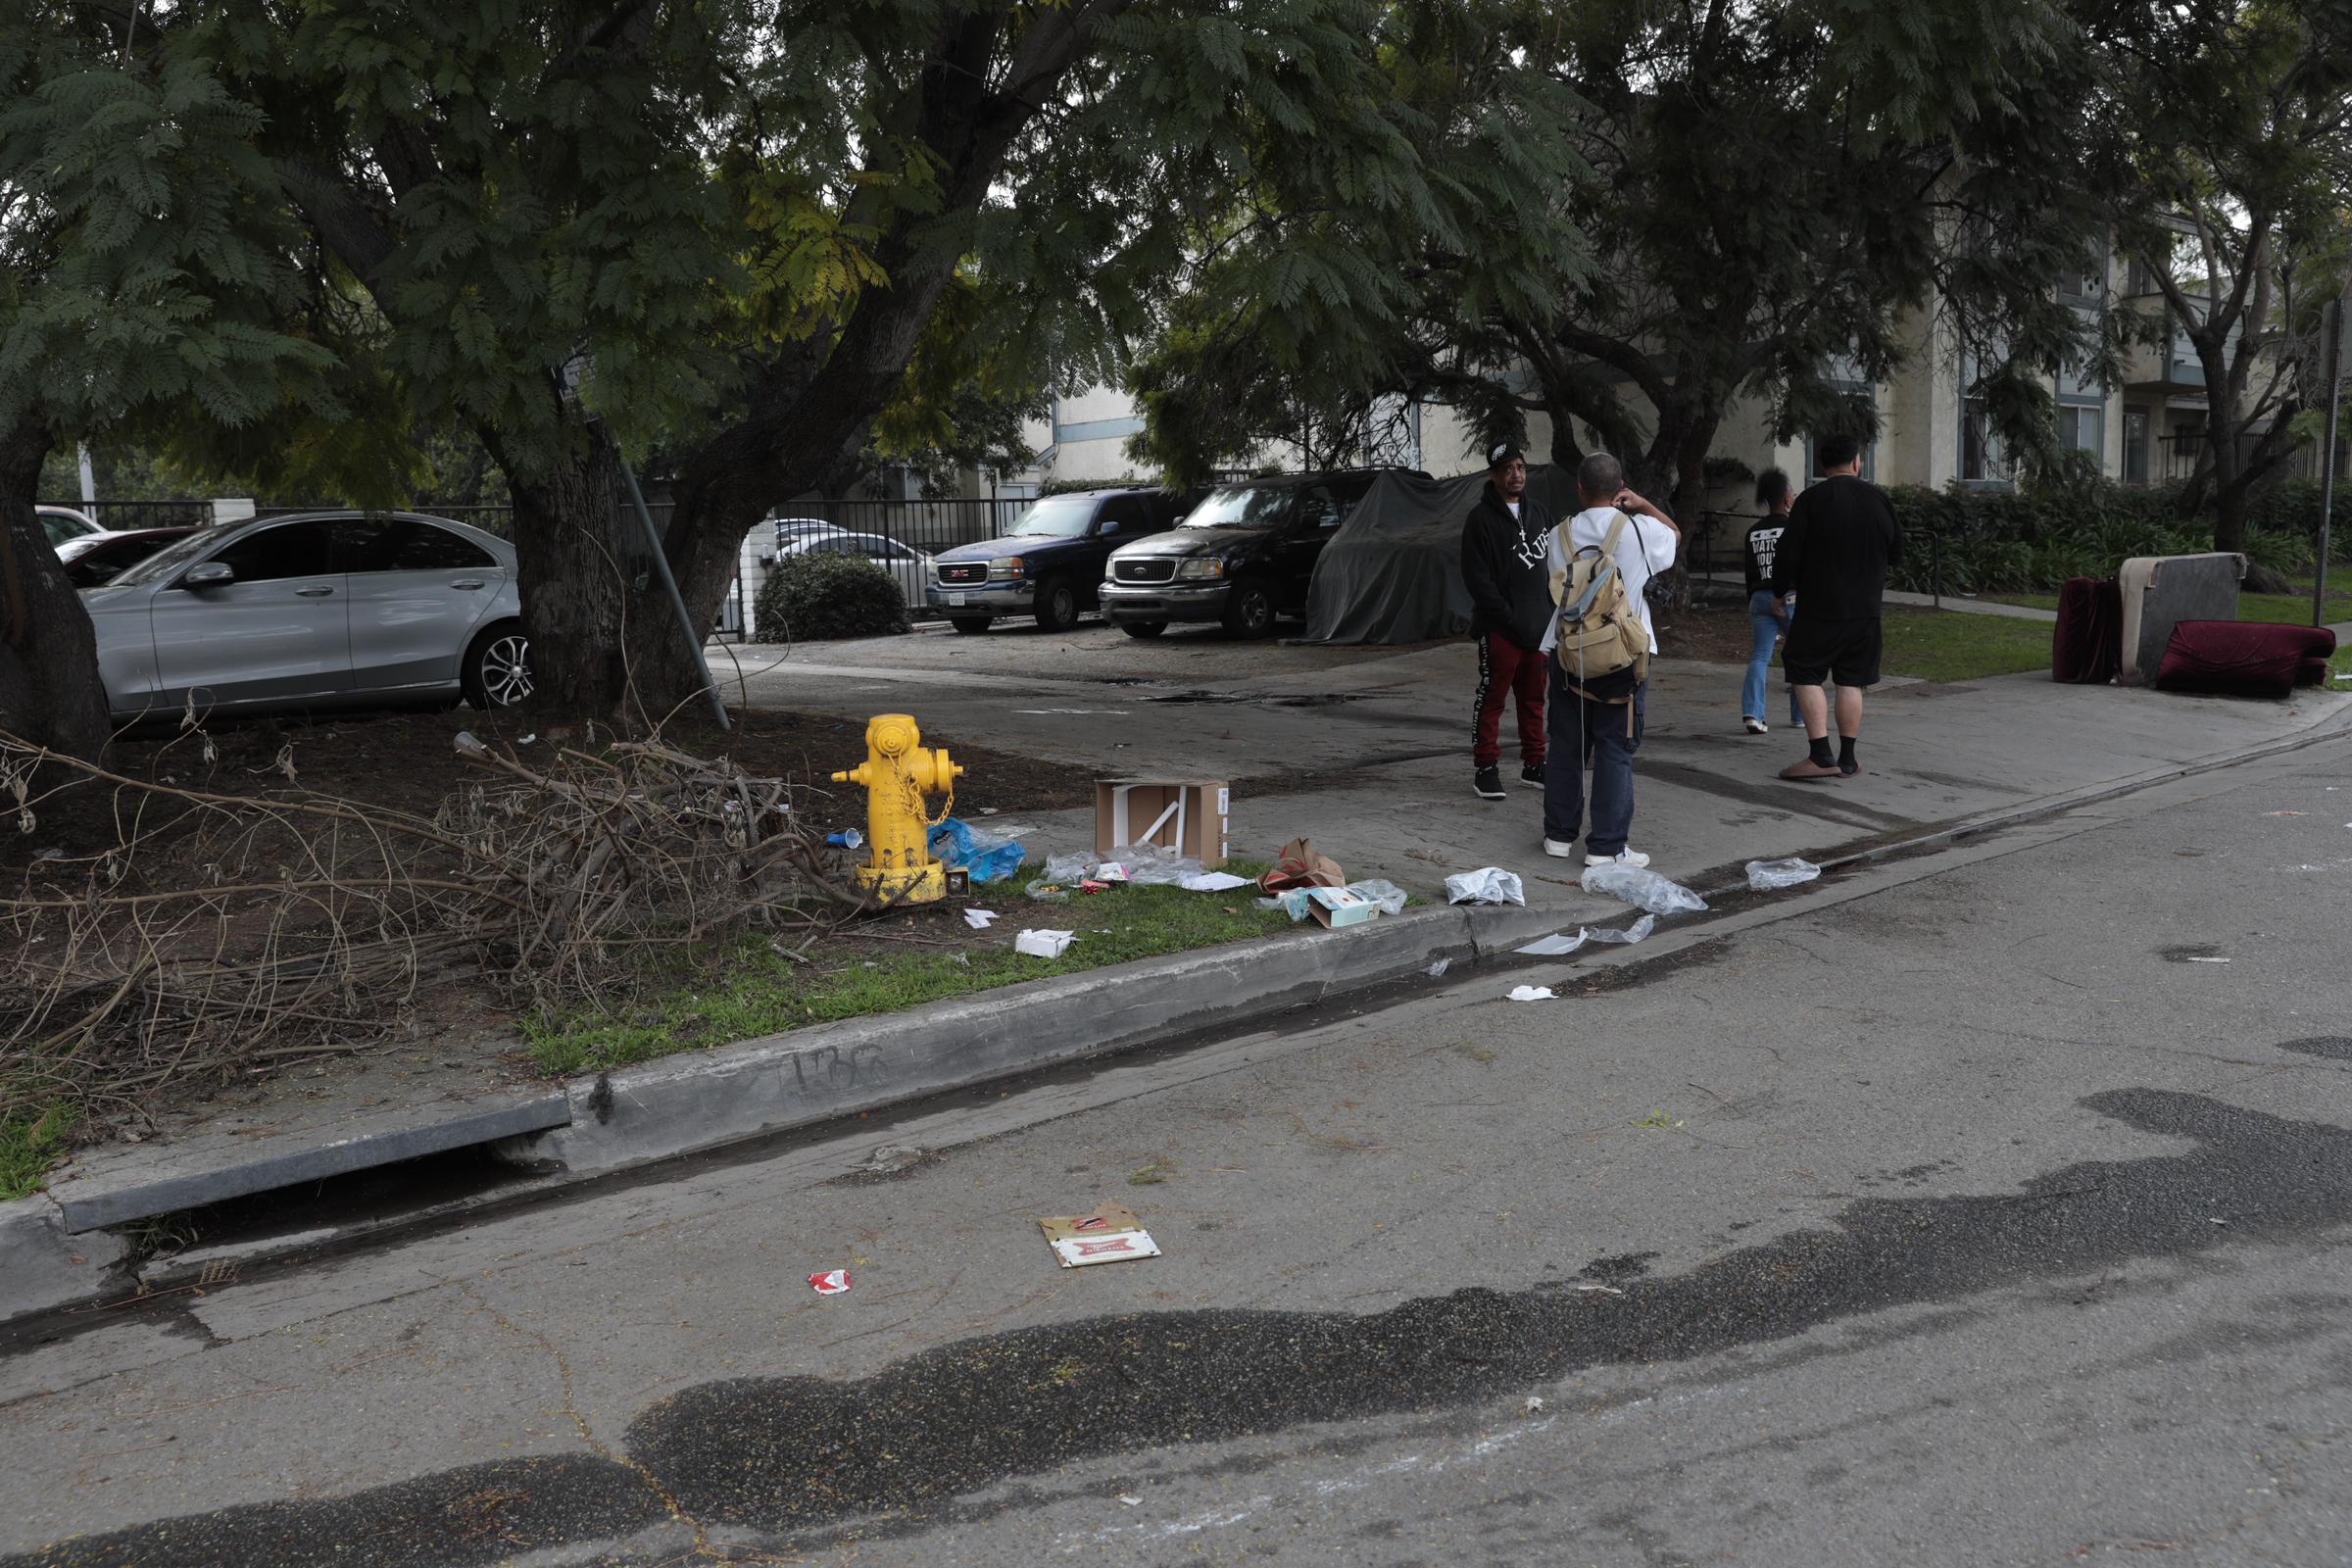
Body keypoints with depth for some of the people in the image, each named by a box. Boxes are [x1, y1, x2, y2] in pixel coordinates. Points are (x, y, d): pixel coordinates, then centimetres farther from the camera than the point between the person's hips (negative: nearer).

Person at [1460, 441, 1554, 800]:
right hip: (1499, 629, -6)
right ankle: (1485, 768, 5)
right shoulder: (1481, 519, -7)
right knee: (1492, 698, -2)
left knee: (1534, 697, 12)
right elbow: (1477, 579, -12)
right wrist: (1510, 619, -15)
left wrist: (1552, 614, 8)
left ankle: (1533, 763, 22)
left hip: (1539, 626, 6)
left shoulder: (1537, 511, 14)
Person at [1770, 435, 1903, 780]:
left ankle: (1821, 755, -9)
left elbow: (1789, 553, -10)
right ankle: (1847, 760, 11)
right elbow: (1896, 554, 13)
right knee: (1851, 682, 9)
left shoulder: (1811, 500, -9)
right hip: (1866, 609, 4)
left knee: (1806, 676, 1)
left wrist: (1781, 591, 6)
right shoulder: (1879, 499, 4)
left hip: (1820, 608, -4)